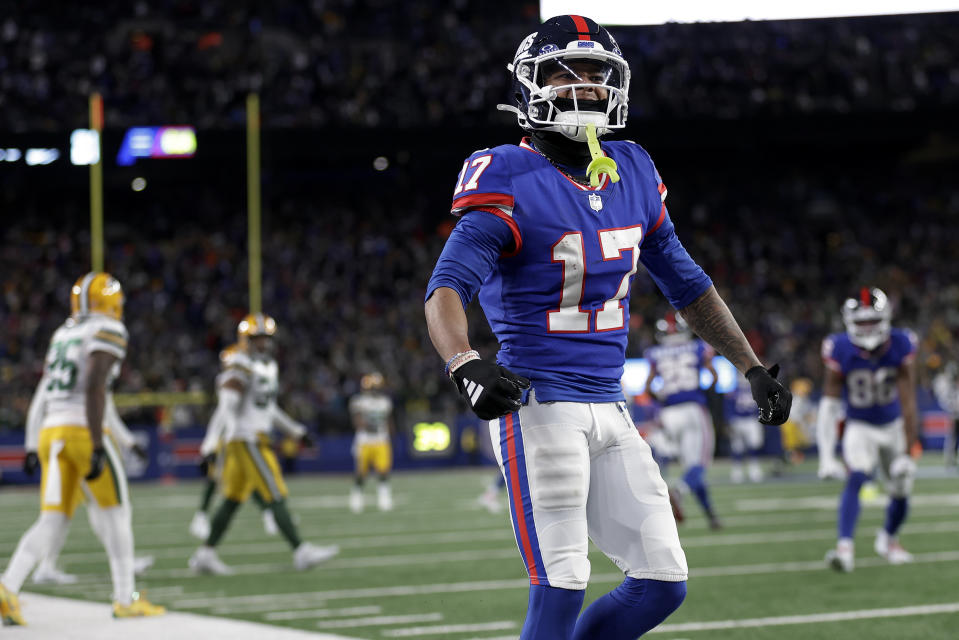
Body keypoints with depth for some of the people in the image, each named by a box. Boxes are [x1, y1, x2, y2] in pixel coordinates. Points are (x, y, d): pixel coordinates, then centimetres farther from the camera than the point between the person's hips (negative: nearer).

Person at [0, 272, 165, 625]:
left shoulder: (63, 333, 19)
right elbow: (94, 388, -17)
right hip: (83, 430, -7)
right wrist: (97, 446, -19)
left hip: (52, 431, 7)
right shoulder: (108, 331, -4)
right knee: (115, 513, 8)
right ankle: (125, 598, 13)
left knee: (52, 523, 5)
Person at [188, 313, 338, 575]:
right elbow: (225, 408, -20)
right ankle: (301, 552, -11)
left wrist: (296, 430, 26)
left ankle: (205, 555, 17)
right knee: (276, 496, -10)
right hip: (246, 441, -10)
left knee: (232, 500, 12)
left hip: (257, 438, 10)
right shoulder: (240, 367, -14)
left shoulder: (268, 366, 16)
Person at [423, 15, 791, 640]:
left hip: (610, 411, 7)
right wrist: (466, 364, -42)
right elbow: (446, 288, -23)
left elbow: (687, 282, 21)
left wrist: (753, 367, 20)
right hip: (539, 408, -7)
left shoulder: (634, 174, 10)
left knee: (663, 582, 5)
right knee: (562, 588, -11)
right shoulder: (511, 183, -11)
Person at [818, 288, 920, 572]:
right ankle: (845, 548, -33)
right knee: (856, 479, -25)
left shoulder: (901, 347, -22)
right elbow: (829, 405, -18)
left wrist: (908, 452, -25)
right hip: (860, 429, -2)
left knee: (901, 489, 7)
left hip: (894, 427, 2)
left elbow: (907, 402, -22)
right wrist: (826, 455, -23)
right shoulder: (841, 351, -22)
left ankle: (889, 538, 37)